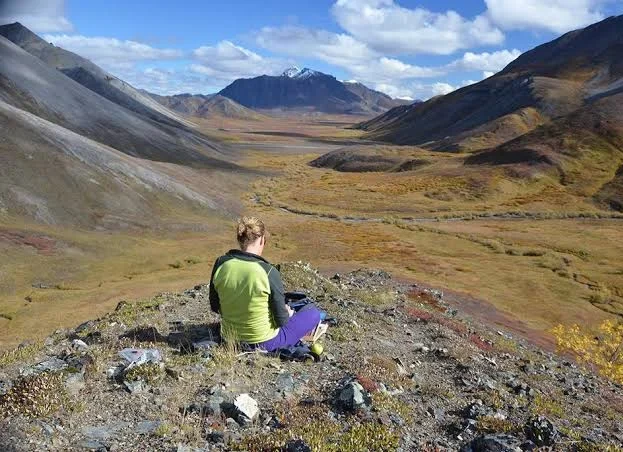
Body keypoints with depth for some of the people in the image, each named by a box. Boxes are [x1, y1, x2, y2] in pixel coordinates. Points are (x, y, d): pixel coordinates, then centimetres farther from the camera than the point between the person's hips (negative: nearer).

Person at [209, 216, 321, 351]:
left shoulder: (220, 264, -12)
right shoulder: (269, 272, -25)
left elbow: (215, 306, 1)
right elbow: (281, 320, -17)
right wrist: (288, 313, 6)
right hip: (264, 342, -6)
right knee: (313, 312, 13)